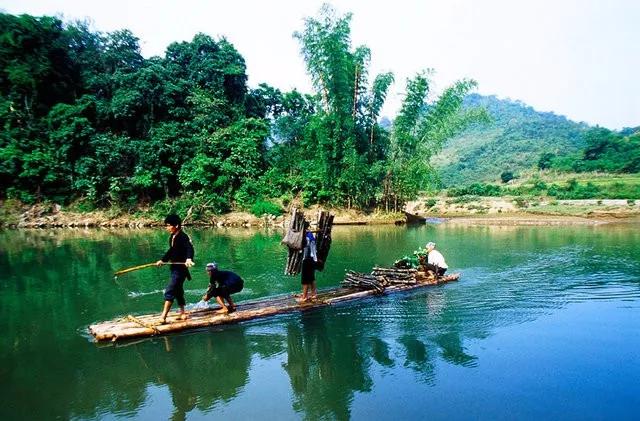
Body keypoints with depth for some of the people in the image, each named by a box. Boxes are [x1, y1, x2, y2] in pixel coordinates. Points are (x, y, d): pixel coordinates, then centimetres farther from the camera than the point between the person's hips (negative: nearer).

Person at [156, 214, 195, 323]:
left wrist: (189, 258, -54)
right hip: (174, 268, 10)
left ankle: (163, 317, -10)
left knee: (169, 291, -12)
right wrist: (162, 260, 31)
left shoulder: (183, 237, -19)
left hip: (180, 268, -10)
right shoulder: (172, 237, 9)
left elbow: (189, 248, -36)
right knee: (178, 291, 17)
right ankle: (182, 313, 29)